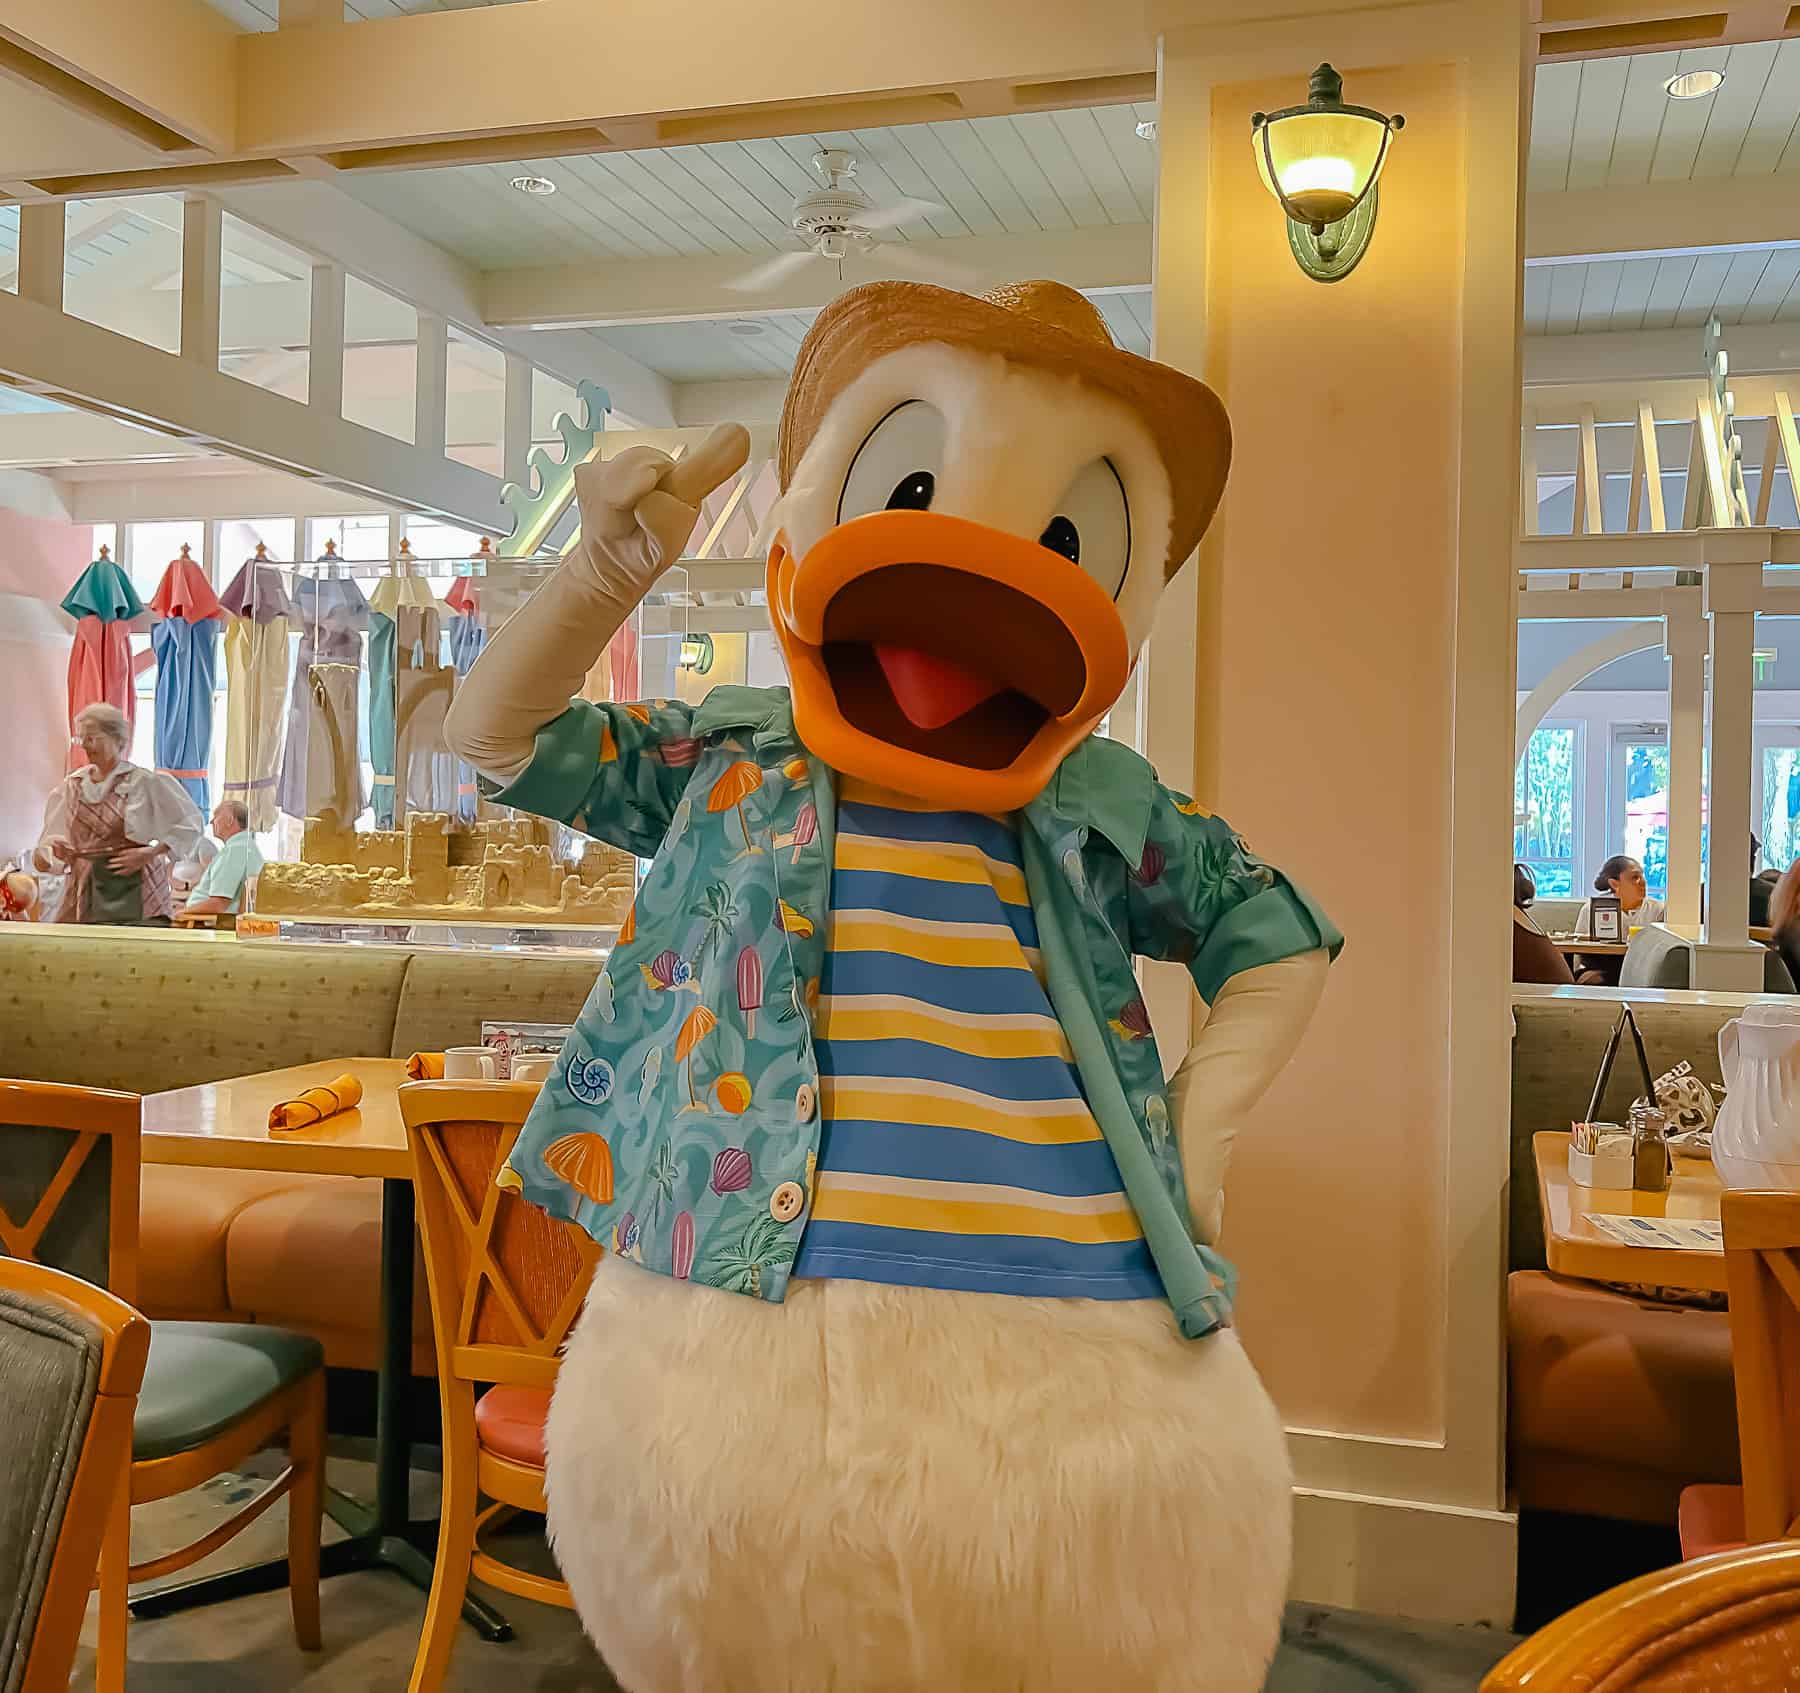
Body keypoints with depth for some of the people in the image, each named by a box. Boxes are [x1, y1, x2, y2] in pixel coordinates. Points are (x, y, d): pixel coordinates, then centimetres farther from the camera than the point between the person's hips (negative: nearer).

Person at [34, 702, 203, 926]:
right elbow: (54, 838, 19)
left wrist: (150, 853, -10)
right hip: (84, 891, 4)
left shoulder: (145, 781, -4)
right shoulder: (71, 786, 11)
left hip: (134, 892, -4)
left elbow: (189, 824, -2)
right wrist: (55, 852, -4)